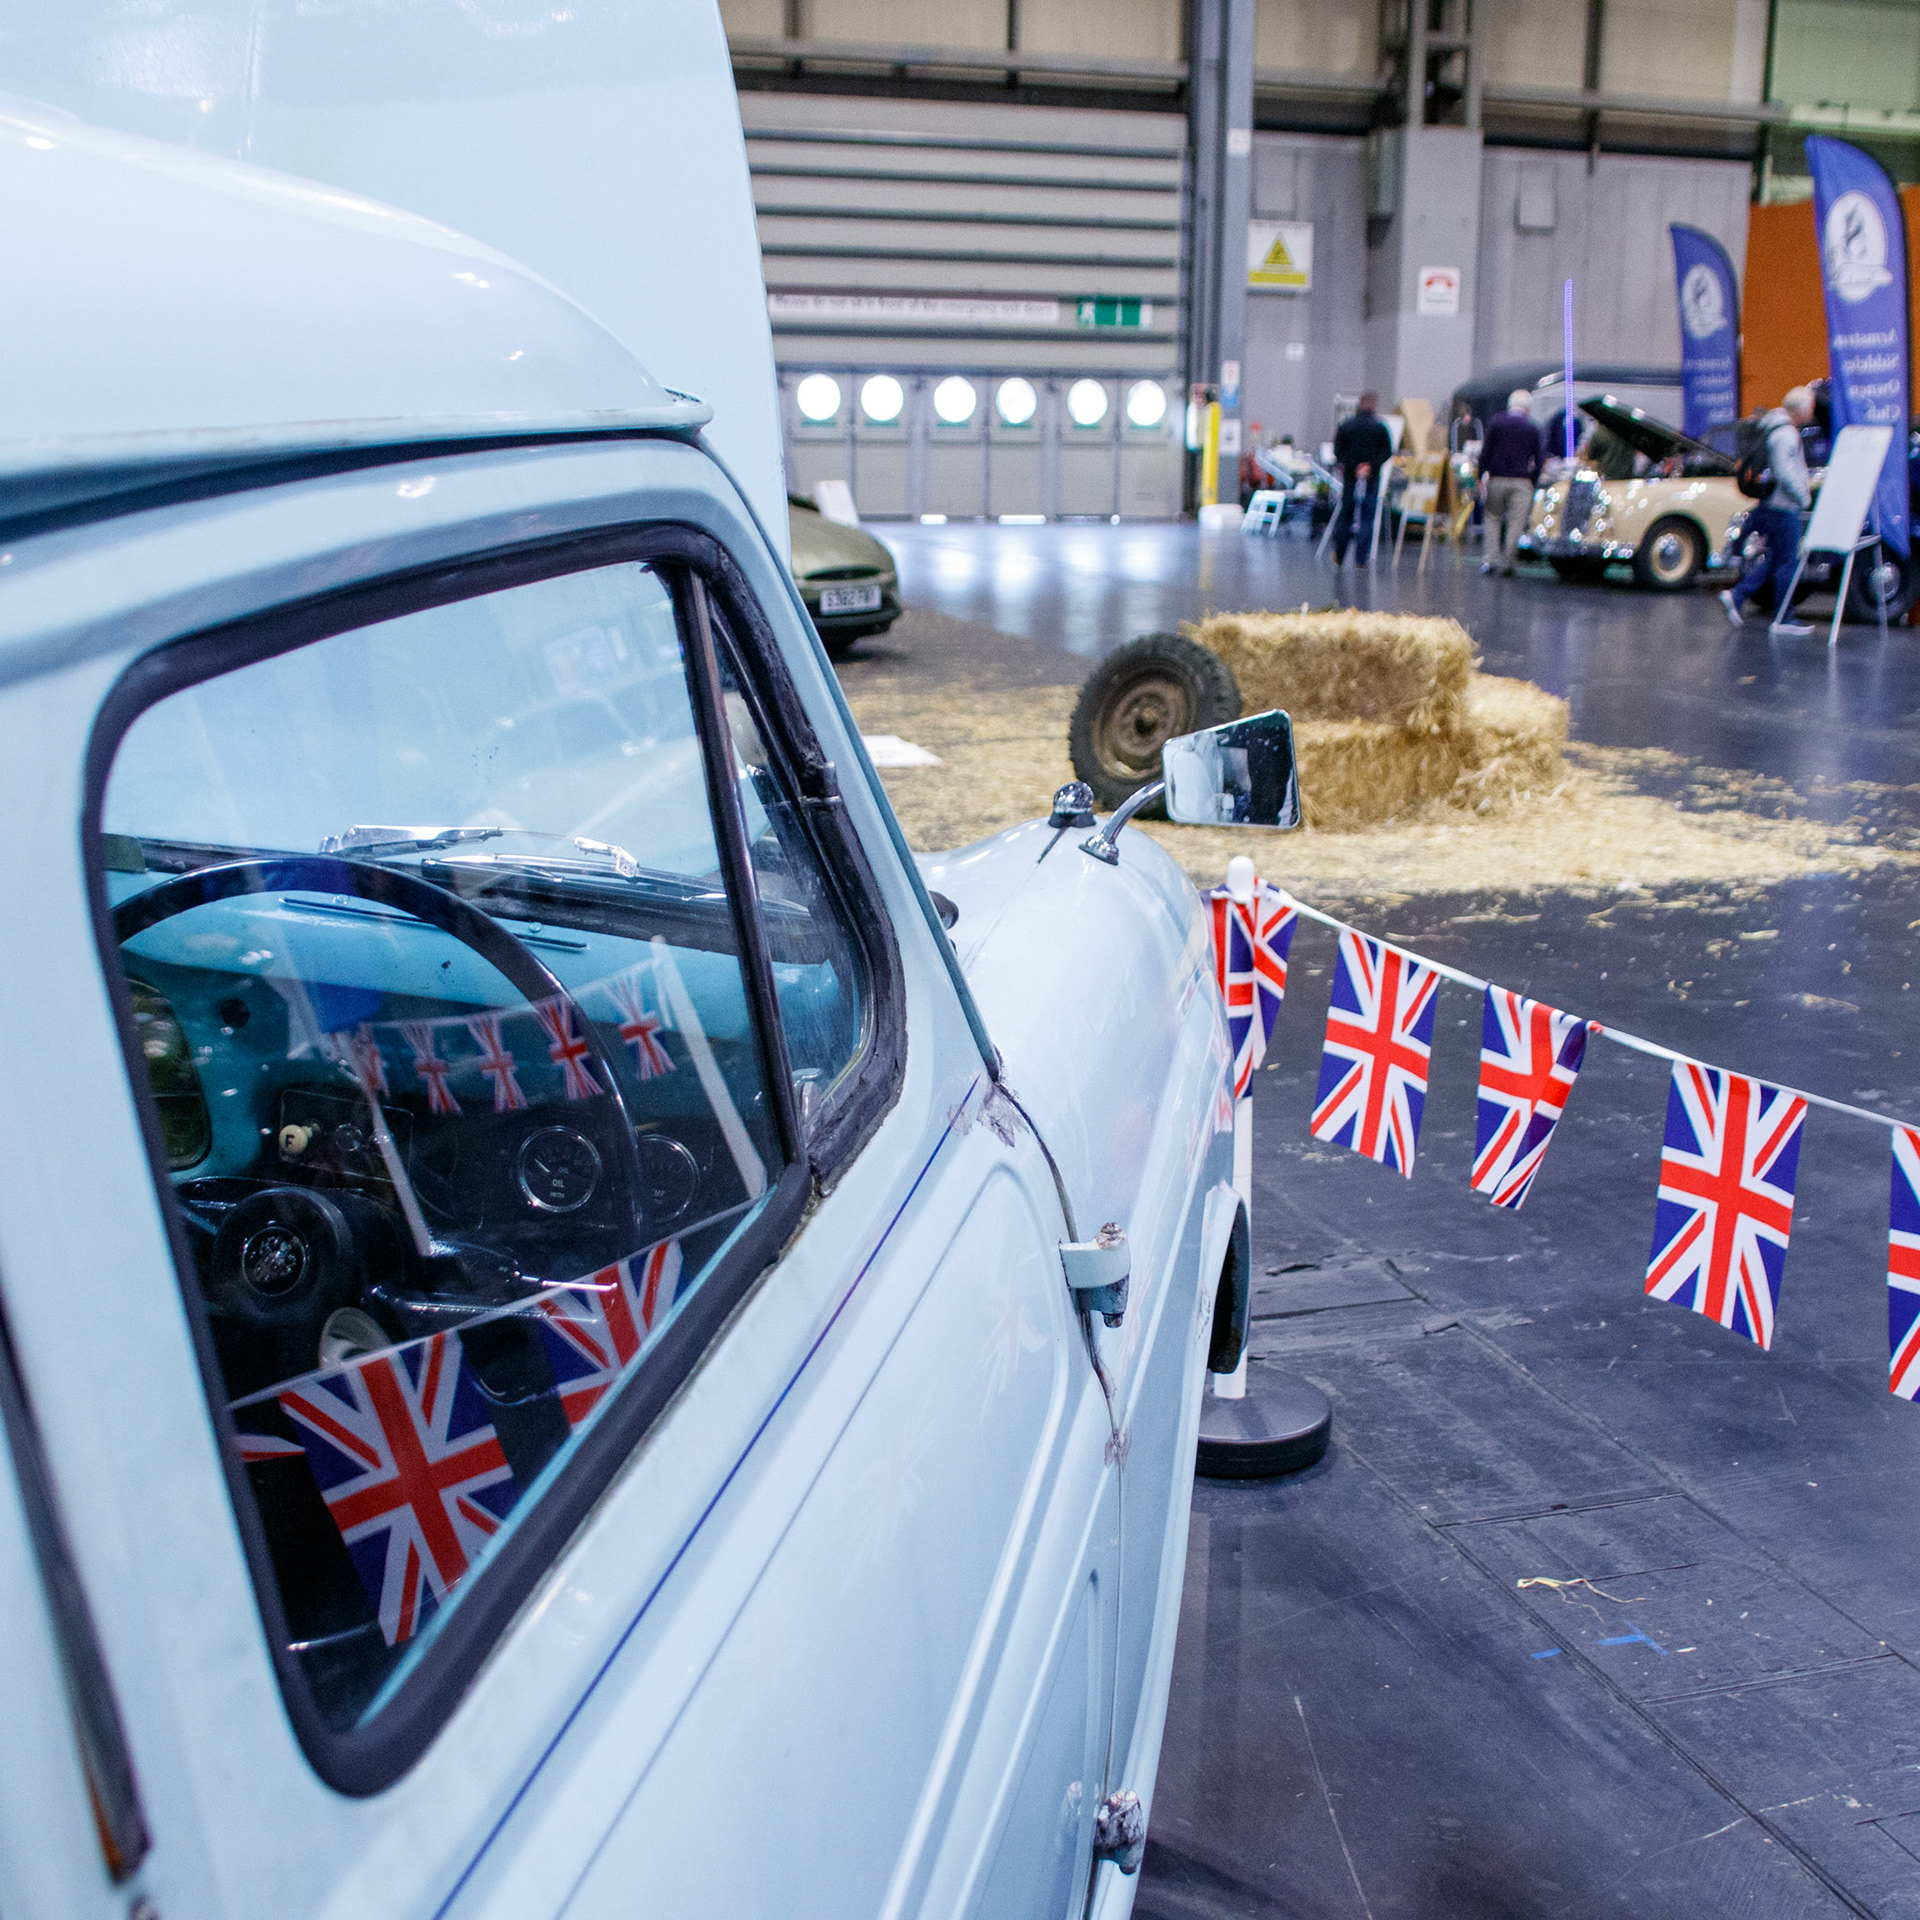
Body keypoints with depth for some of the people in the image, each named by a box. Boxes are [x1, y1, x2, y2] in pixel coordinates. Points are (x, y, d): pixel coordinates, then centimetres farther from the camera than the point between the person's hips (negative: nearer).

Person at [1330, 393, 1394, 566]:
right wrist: (1372, 466, -12)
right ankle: (1360, 559, -2)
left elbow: (1338, 451, -4)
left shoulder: (1346, 425, 1)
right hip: (1372, 478, -2)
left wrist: (1353, 467, -8)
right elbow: (1387, 452, -9)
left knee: (1345, 515, 13)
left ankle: (1338, 557, 17)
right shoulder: (1380, 427, -4)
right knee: (1367, 518, 3)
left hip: (1350, 475, 2)